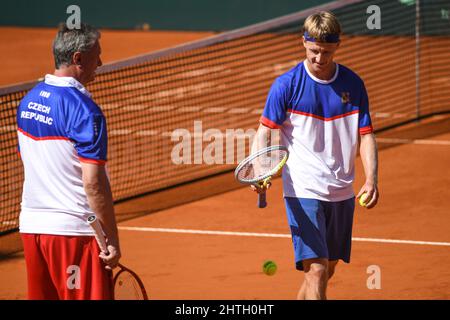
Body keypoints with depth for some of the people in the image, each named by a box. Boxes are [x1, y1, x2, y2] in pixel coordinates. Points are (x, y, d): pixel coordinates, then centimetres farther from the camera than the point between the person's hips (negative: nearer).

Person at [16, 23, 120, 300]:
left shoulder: (28, 101, 9)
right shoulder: (83, 110, -16)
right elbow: (93, 182, -19)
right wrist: (112, 241, -15)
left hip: (31, 225, 8)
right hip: (74, 230, -8)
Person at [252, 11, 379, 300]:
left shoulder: (353, 84, 3)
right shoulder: (287, 84, -7)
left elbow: (366, 135, 4)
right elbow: (265, 132, -6)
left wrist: (371, 180, -11)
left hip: (342, 193, 5)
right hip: (303, 192, -5)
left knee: (327, 270, 15)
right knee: (316, 270, -16)